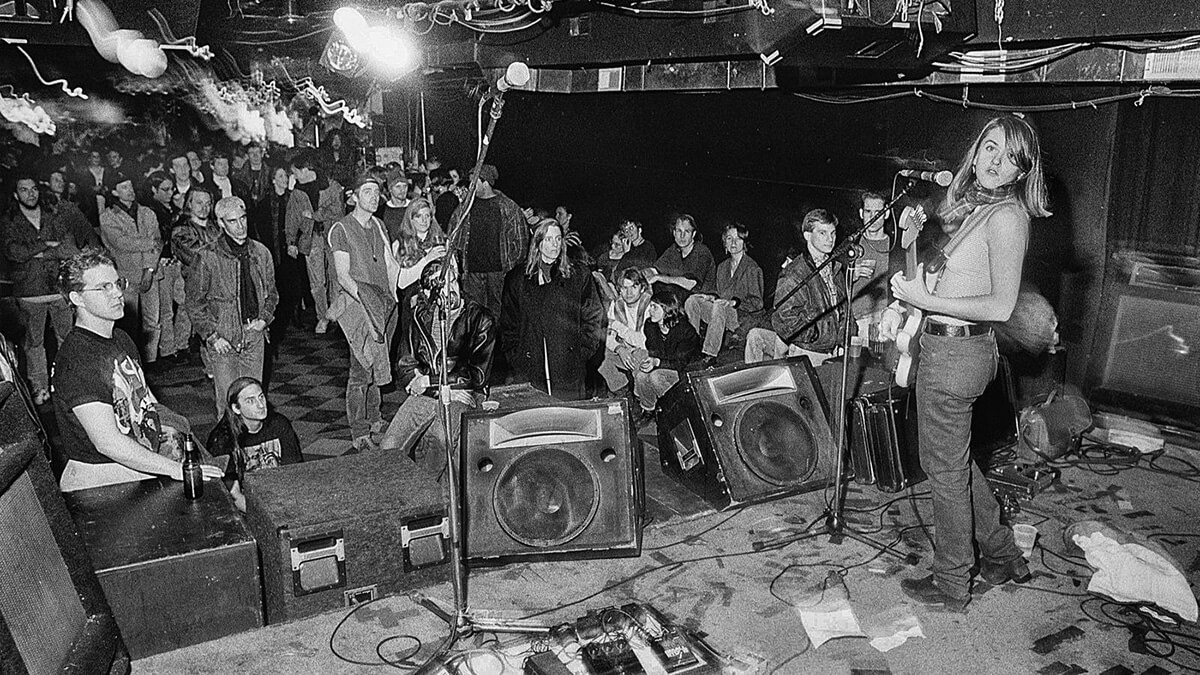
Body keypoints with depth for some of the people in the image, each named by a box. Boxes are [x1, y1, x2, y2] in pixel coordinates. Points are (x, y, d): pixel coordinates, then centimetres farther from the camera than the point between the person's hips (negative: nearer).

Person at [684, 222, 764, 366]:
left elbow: (757, 303, -8)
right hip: (723, 313, 7)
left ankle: (710, 356, -36)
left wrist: (734, 302, -21)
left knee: (719, 308, -37)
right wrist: (711, 297, 0)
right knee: (692, 301, -14)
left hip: (745, 316, -7)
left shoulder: (752, 268, -4)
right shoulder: (722, 267, 17)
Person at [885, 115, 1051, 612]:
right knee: (955, 459, 22)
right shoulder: (974, 206, 11)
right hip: (953, 348, 10)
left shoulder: (1006, 215, -17)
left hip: (955, 352, -10)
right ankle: (1001, 557, 38)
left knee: (944, 469, 4)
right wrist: (904, 300, 9)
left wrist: (927, 300, -19)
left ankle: (951, 585, 21)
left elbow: (1001, 305, -22)